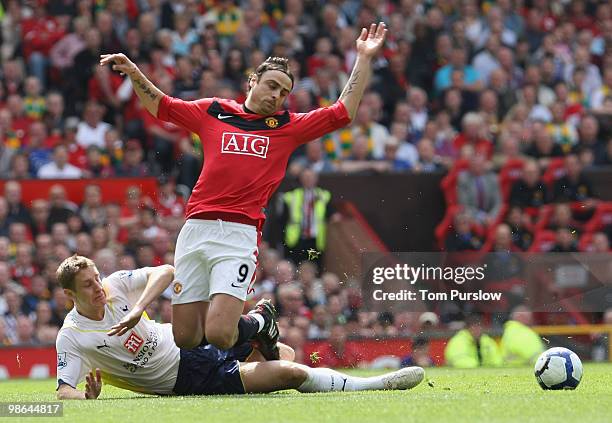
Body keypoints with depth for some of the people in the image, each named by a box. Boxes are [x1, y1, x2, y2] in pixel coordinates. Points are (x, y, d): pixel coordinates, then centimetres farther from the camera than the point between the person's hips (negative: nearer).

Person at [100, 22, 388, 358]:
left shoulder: (289, 127, 14)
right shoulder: (213, 112, 16)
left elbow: (343, 112, 13)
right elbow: (160, 106, 26)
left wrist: (364, 59, 13)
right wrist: (133, 72, 13)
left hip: (239, 235, -2)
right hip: (195, 229, 2)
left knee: (219, 335, -17)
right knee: (185, 339, 1)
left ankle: (260, 324, 17)